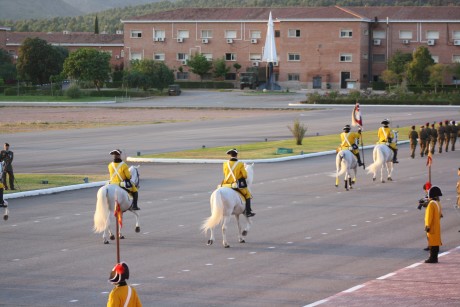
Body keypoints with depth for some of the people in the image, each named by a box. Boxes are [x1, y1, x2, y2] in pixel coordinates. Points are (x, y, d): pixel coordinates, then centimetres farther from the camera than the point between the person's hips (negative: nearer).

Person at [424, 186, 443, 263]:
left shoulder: (431, 204, -19)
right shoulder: (438, 203, 10)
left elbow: (429, 216, -20)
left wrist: (427, 226, -16)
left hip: (432, 227, -9)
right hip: (437, 226, 9)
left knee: (432, 242, -7)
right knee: (436, 242, 12)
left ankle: (432, 258, -6)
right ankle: (435, 257, 17)